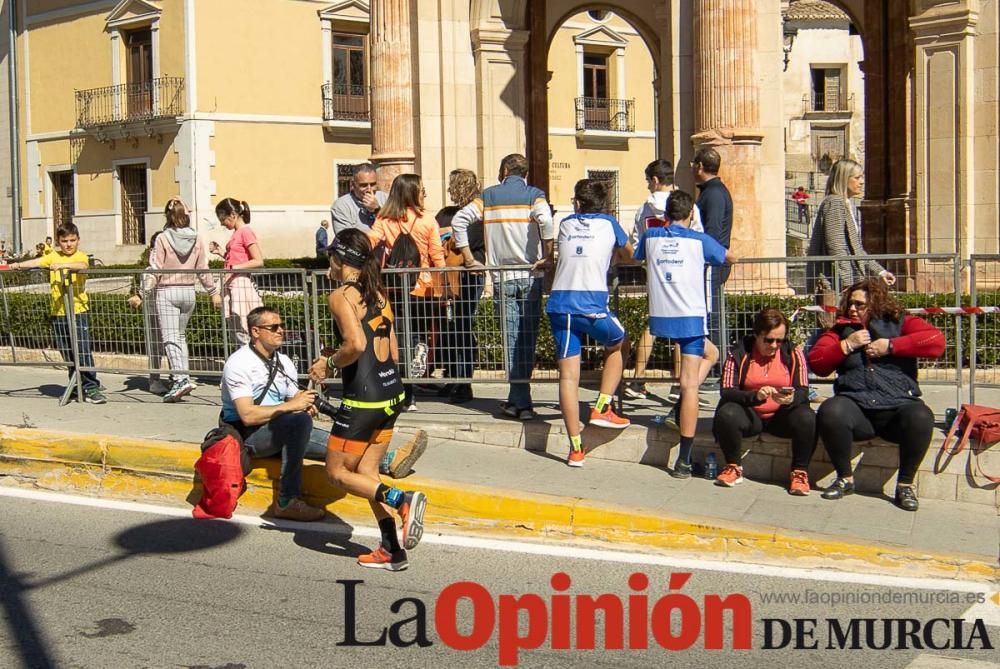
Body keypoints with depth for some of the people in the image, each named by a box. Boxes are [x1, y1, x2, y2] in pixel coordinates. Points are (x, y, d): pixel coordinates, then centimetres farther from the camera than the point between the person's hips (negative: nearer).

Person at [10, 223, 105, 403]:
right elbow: (36, 262, 4)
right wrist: (18, 265, -11)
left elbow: (82, 265, -23)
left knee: (83, 351, -9)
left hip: (78, 309, -5)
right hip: (58, 311, 5)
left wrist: (62, 265, -38)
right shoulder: (53, 257, 12)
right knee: (67, 353, 9)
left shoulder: (80, 256, -2)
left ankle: (91, 388, -5)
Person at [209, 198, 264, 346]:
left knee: (243, 333, -11)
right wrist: (220, 253, 13)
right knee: (235, 332, 9)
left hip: (241, 284, -10)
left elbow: (258, 261, -16)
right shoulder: (236, 233, 17)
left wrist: (234, 268, -20)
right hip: (230, 285, 10)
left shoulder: (246, 232, -9)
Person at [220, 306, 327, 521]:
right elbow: (248, 415, -23)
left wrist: (306, 404, -12)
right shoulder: (239, 364, -13)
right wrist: (290, 406, -25)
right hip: (247, 434, -8)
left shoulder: (284, 362, 11)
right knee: (298, 421, -35)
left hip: (282, 432, 8)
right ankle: (287, 502, -34)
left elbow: (294, 400, 13)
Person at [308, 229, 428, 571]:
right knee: (367, 474, 16)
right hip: (392, 392, 8)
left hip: (364, 396, -8)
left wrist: (329, 364, -8)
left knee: (337, 472, 7)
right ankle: (392, 549, 13)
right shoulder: (379, 294, 13)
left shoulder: (341, 296, -11)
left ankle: (402, 500, -12)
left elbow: (356, 344, -26)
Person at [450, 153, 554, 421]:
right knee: (527, 338, 6)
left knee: (512, 339, 3)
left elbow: (459, 220, 2)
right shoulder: (534, 195, 2)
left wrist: (469, 258, 5)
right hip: (530, 276, -1)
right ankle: (518, 399, 9)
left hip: (501, 276, 1)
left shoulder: (489, 196, 9)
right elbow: (546, 221, -19)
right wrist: (547, 256, -9)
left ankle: (521, 401, -1)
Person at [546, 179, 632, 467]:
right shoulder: (609, 223, 11)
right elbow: (629, 254, 29)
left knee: (568, 376, 3)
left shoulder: (565, 224, 16)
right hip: (592, 305, -2)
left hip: (560, 305, 2)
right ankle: (601, 408, 17)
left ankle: (576, 449, 3)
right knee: (618, 346, 27)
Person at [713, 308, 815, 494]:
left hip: (781, 415, 0)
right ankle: (734, 467, -7)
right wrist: (755, 396, -31)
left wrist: (791, 398, -32)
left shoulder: (793, 353, -2)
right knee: (725, 414, -32)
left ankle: (800, 472, -10)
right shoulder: (738, 353, -5)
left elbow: (803, 392, -7)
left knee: (807, 418, -31)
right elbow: (727, 392, -13)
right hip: (750, 415, 0)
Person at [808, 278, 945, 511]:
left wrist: (890, 346, -9)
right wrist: (847, 345, -3)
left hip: (898, 406, -2)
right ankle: (845, 478, -10)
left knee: (921, 417, -35)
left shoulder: (900, 324, 8)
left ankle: (905, 484, -14)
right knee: (829, 412, -32)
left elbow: (937, 340, -9)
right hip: (856, 406, 2)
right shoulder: (841, 329, 17)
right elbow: (816, 363, 8)